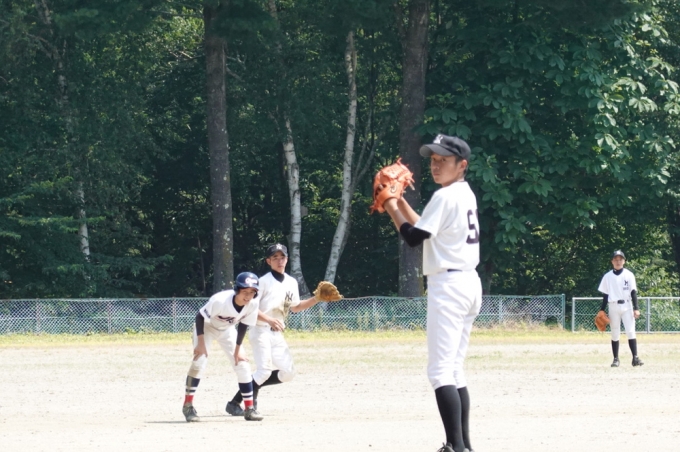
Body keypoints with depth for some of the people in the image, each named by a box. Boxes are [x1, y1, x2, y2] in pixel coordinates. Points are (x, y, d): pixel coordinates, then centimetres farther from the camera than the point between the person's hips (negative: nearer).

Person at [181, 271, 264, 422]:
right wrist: (201, 343, -27)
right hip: (206, 326, -5)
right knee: (199, 361, -20)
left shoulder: (252, 304, -25)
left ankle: (249, 408, 5)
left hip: (227, 330, 5)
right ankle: (188, 406, -11)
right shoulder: (220, 300, -39)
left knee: (242, 364, -2)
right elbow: (200, 317, -27)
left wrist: (237, 350, -5)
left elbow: (243, 325, -9)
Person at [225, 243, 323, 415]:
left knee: (288, 373, 2)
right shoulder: (264, 281, -9)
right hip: (261, 330, -7)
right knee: (265, 370, -19)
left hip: (278, 333, 7)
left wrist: (316, 300, 9)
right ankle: (234, 403, -12)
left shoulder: (292, 283, 12)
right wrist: (269, 320, -27)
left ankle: (253, 387, 19)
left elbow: (295, 307, 23)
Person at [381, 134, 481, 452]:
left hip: (448, 286, -10)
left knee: (440, 371, -14)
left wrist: (391, 208, -1)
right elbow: (429, 230, 24)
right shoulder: (466, 195, 17)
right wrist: (400, 202, 20)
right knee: (454, 370, 14)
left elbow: (413, 238, -13)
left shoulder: (445, 197, -13)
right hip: (469, 284, 10)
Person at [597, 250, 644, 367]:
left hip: (626, 306, -1)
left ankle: (635, 358, -15)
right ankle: (616, 359, 9)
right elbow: (605, 295, 8)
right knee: (615, 334, 3)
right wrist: (601, 311, 3)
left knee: (631, 332, -11)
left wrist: (636, 308, -6)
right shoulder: (607, 277, 6)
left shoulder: (629, 275, 4)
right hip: (613, 307, 1)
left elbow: (633, 292, 2)